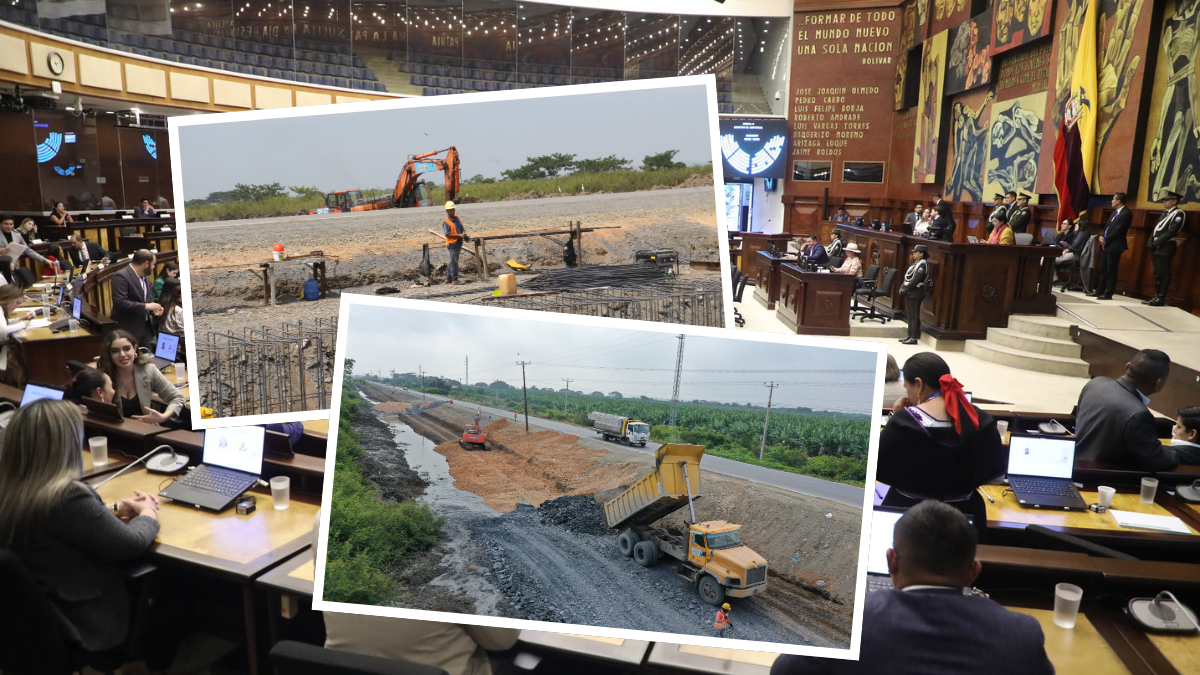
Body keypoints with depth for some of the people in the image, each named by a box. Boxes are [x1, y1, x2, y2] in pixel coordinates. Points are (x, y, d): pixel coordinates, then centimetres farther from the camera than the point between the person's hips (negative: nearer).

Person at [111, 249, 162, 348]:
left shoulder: (144, 277, 13)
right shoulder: (121, 277, -15)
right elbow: (120, 302, -24)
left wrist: (153, 308, 2)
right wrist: (145, 306, -23)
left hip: (146, 326, 8)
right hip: (129, 329, -8)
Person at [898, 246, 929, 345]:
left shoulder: (922, 264, -14)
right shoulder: (916, 263, 15)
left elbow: (915, 280, -21)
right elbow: (907, 278, 15)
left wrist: (905, 289, -17)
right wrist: (902, 288, 3)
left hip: (916, 293, -9)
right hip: (910, 292, 9)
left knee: (914, 315, -6)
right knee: (910, 315, 12)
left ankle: (914, 338, -3)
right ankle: (910, 335, 18)